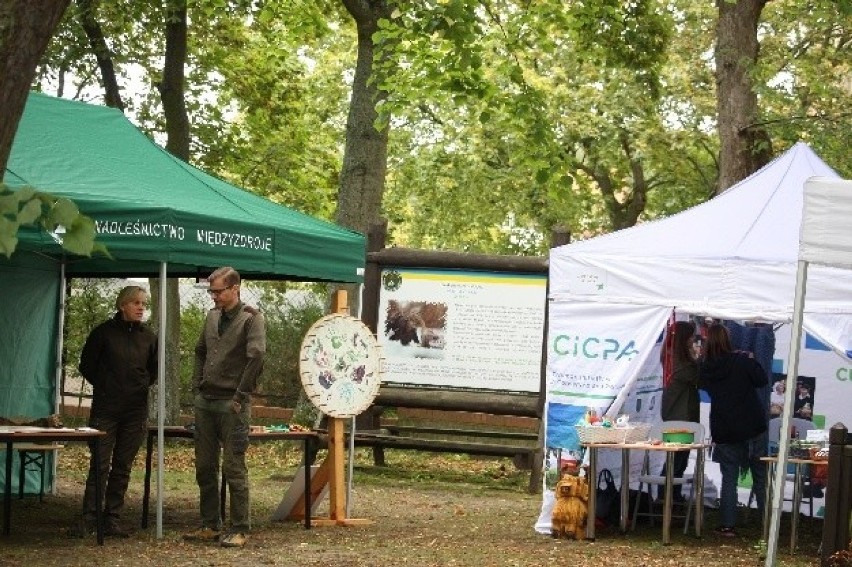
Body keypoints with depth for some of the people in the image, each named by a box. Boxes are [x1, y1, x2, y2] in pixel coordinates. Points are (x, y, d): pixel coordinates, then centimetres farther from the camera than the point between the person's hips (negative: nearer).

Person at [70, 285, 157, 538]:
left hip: (136, 410, 3)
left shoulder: (148, 337, 6)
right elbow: (86, 365, 5)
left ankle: (112, 519, 11)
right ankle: (88, 518, -2)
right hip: (105, 410, -3)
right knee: (99, 465, -6)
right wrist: (104, 386, 5)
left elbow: (154, 370, 21)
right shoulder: (104, 332, -3)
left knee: (123, 467, 6)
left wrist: (143, 385, 9)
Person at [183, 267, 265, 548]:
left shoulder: (251, 318, -8)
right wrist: (197, 387, 11)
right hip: (205, 402, 7)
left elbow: (256, 356, -19)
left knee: (234, 468, -4)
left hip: (231, 405, -7)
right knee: (205, 466, 10)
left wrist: (241, 396, -19)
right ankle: (210, 526, 19)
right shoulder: (212, 316, 12)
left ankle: (239, 530, 2)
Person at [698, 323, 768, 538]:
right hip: (752, 427, -2)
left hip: (723, 430, 2)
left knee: (729, 478, 8)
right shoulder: (742, 361, -12)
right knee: (760, 476, 9)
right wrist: (751, 361, 8)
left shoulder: (705, 369, -4)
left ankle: (727, 525, 4)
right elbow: (762, 380, -6)